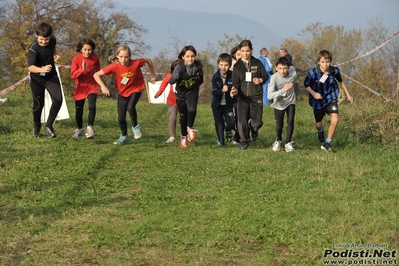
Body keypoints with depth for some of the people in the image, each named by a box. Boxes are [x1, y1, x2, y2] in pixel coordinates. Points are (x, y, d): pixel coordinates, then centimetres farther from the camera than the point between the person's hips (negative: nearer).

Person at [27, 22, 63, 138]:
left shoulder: (52, 40, -10)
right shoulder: (33, 49, -28)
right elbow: (30, 67, -41)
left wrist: (55, 55, -2)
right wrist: (42, 69, -59)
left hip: (51, 76, 4)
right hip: (37, 79, -4)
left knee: (58, 99, -16)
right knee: (38, 104, 8)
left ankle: (49, 126, -4)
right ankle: (36, 127, 35)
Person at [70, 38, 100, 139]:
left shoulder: (96, 58, -5)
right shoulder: (76, 59, -12)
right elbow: (73, 75, -17)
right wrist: (81, 70, -31)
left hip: (92, 86, 0)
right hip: (80, 87, 0)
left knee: (92, 106, -23)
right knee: (79, 110, 9)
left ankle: (90, 127, -10)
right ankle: (79, 129, 32)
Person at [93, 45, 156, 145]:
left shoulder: (136, 63, -27)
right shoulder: (114, 66, -26)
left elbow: (148, 60, -6)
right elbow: (96, 75, -24)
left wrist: (153, 75, 1)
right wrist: (103, 86, -37)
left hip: (135, 90, -2)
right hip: (122, 93, 2)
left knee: (130, 107, -30)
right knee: (121, 117, 4)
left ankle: (135, 127, -1)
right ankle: (124, 136, 32)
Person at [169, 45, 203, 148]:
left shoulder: (198, 65, -15)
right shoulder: (180, 67, -25)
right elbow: (171, 81, -37)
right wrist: (179, 73, -49)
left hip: (192, 92, 1)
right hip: (181, 93, -1)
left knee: (192, 110, -27)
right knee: (183, 116, 12)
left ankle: (190, 128, 1)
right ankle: (183, 137, 33)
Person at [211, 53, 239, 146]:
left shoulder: (232, 75, -12)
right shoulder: (215, 76, -9)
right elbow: (214, 91, -15)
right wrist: (222, 90, -33)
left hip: (229, 104, -1)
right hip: (217, 104, 1)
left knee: (231, 123, -8)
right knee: (219, 123, 4)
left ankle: (228, 132, 26)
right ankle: (220, 141, 20)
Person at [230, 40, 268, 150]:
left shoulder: (257, 63, 3)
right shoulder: (237, 66, 3)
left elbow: (265, 76, 10)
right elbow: (236, 82, -1)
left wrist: (260, 80, -12)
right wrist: (234, 90, -22)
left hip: (256, 96, 0)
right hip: (242, 97, 0)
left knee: (257, 122, 2)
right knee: (242, 121, -9)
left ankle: (253, 130, 39)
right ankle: (244, 142, 9)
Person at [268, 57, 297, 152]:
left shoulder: (293, 73, -22)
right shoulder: (274, 77, -30)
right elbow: (269, 96, -38)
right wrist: (283, 90, -50)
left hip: (290, 101, 2)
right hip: (279, 103, -1)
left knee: (290, 121, -13)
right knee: (279, 125, 6)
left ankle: (288, 143, 5)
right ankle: (278, 140, 37)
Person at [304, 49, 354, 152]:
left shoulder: (334, 71, -15)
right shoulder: (313, 72, -22)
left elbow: (340, 81, 7)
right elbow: (306, 85, -5)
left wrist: (348, 95, 14)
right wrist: (313, 93, -23)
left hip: (331, 99, 0)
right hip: (318, 101, 0)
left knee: (335, 120, -21)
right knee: (318, 124, 15)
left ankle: (327, 143, -2)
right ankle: (320, 131, 56)